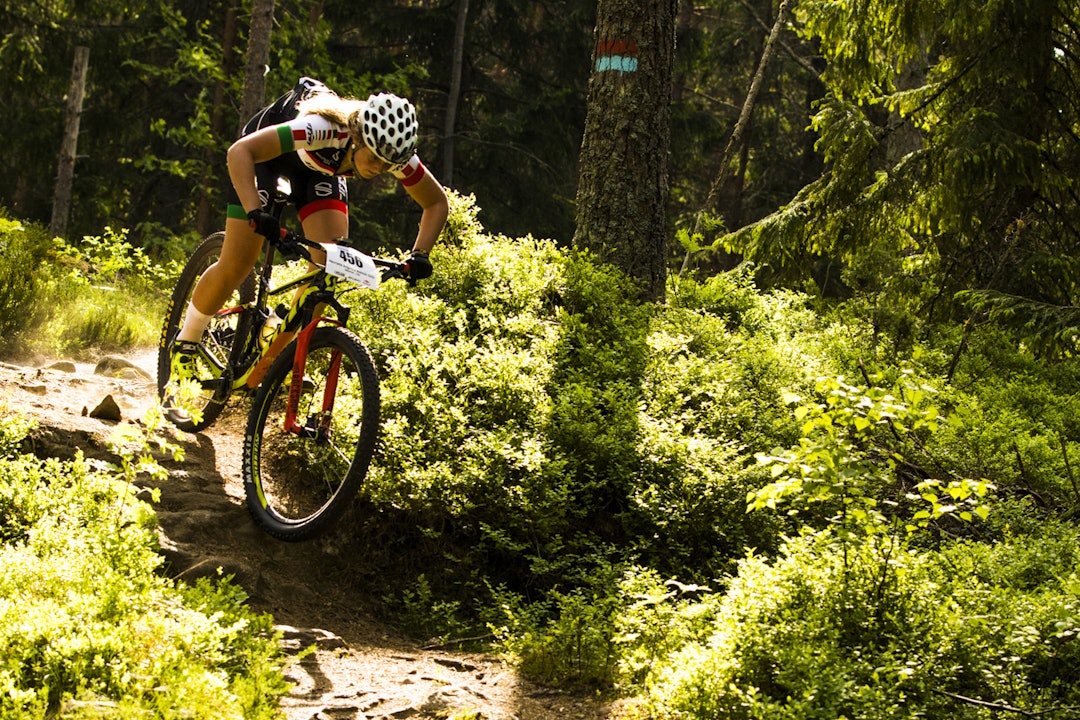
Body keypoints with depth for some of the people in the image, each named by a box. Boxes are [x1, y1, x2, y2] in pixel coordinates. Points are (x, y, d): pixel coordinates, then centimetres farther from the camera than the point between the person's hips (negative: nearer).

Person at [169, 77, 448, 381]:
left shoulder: (395, 154, -30)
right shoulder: (323, 129, -45)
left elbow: (437, 202, -14)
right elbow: (240, 151, -47)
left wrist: (419, 254, -29)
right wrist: (255, 211, -59)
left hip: (318, 164, 4)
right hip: (267, 147, -4)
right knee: (237, 264, -7)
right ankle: (185, 344, 16)